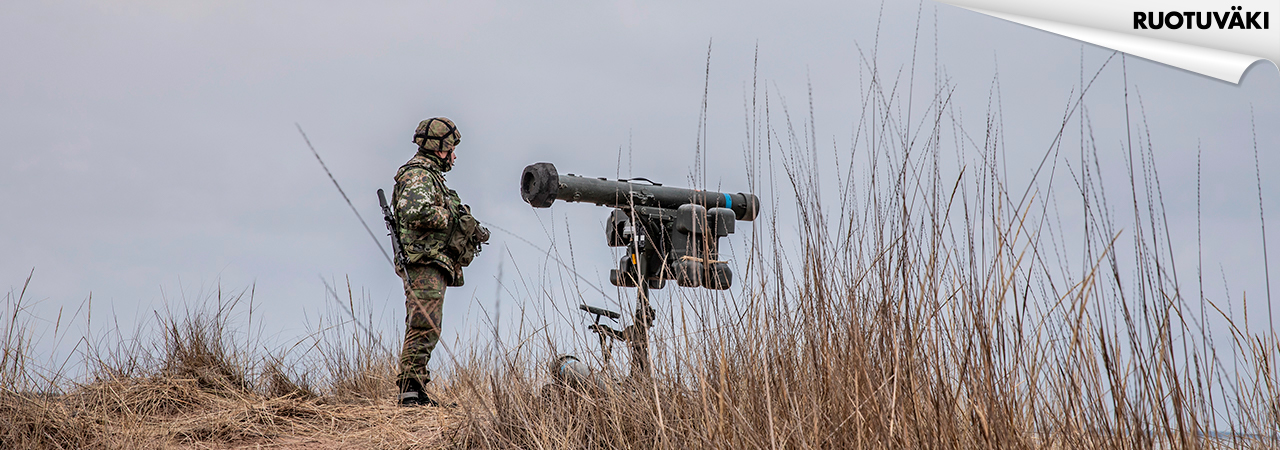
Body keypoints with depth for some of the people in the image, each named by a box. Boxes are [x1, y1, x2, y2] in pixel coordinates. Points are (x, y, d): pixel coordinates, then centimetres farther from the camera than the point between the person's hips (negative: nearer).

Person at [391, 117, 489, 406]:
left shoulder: (430, 176, 23)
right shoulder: (419, 175, -10)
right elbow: (415, 211, -28)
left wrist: (471, 230, 12)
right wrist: (449, 216, -15)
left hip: (433, 265, 11)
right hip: (424, 263, -11)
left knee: (423, 328, 10)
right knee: (425, 327, -13)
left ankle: (412, 392, 12)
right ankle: (411, 389, -14)